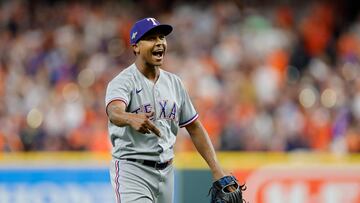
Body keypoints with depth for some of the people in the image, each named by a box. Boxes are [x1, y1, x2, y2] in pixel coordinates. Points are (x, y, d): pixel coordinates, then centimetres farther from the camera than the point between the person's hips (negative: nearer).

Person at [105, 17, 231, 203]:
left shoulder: (173, 82, 11)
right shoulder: (122, 82, -10)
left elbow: (194, 127, 15)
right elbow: (114, 112, -33)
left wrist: (216, 170, 7)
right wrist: (132, 119, -57)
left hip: (166, 172, 7)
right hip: (132, 169, -7)